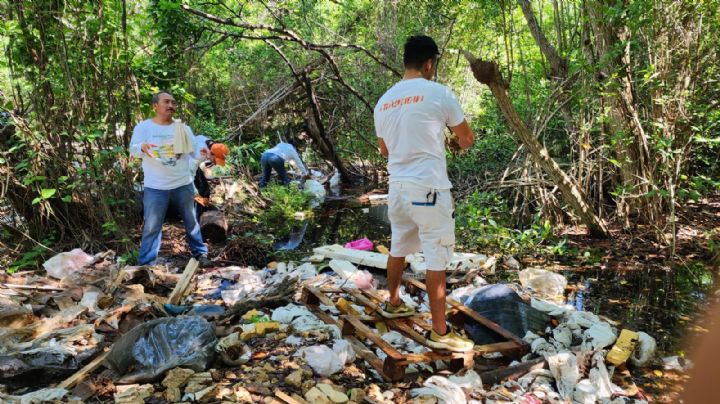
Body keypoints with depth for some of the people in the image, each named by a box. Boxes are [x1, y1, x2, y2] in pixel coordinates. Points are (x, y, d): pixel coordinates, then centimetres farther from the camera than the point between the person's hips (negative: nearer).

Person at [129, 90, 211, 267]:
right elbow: (133, 150, -13)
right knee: (152, 227, 2)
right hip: (155, 188, -2)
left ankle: (200, 253, 31)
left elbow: (194, 151, 3)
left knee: (191, 222, 15)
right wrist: (142, 147, -38)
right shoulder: (143, 127, -2)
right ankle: (145, 264, 11)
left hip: (183, 185, 3)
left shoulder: (183, 128, 6)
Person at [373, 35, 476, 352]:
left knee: (398, 247, 22)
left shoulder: (383, 102, 8)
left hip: (398, 185, 7)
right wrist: (461, 143, 26)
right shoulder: (439, 93, -9)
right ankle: (440, 332, 8)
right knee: (437, 258, 1)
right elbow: (467, 138, 2)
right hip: (429, 187, -6)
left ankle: (393, 304, 40)